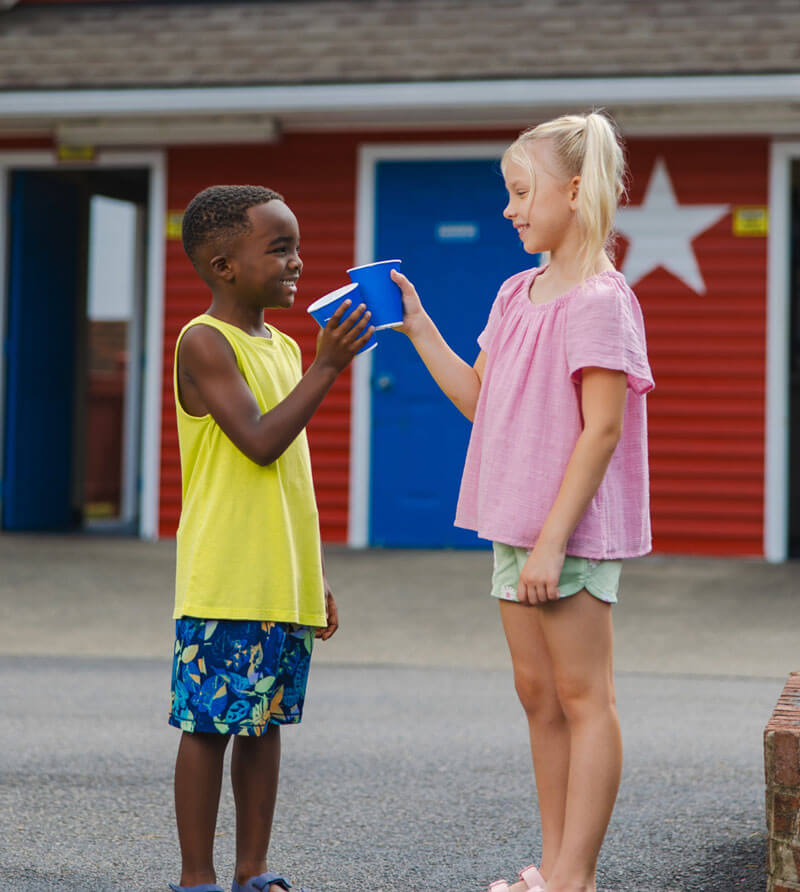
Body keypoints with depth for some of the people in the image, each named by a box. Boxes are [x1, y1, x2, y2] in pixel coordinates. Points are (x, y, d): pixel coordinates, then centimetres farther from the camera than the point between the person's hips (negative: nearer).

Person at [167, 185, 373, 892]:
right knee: (210, 722, -2)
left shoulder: (284, 348, 15)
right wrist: (328, 365, -20)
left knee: (266, 719, 11)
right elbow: (260, 442, -19)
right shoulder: (204, 343, -9)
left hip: (286, 583, 8)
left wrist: (317, 574, 19)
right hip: (224, 583, -7)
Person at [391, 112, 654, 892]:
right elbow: (477, 399, 19)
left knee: (583, 696, -2)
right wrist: (418, 328, 10)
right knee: (536, 692, 12)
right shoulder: (517, 295, 13)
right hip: (518, 524, 9)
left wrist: (553, 539, -21)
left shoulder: (599, 301, -14)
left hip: (572, 528, -9)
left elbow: (602, 427, -19)